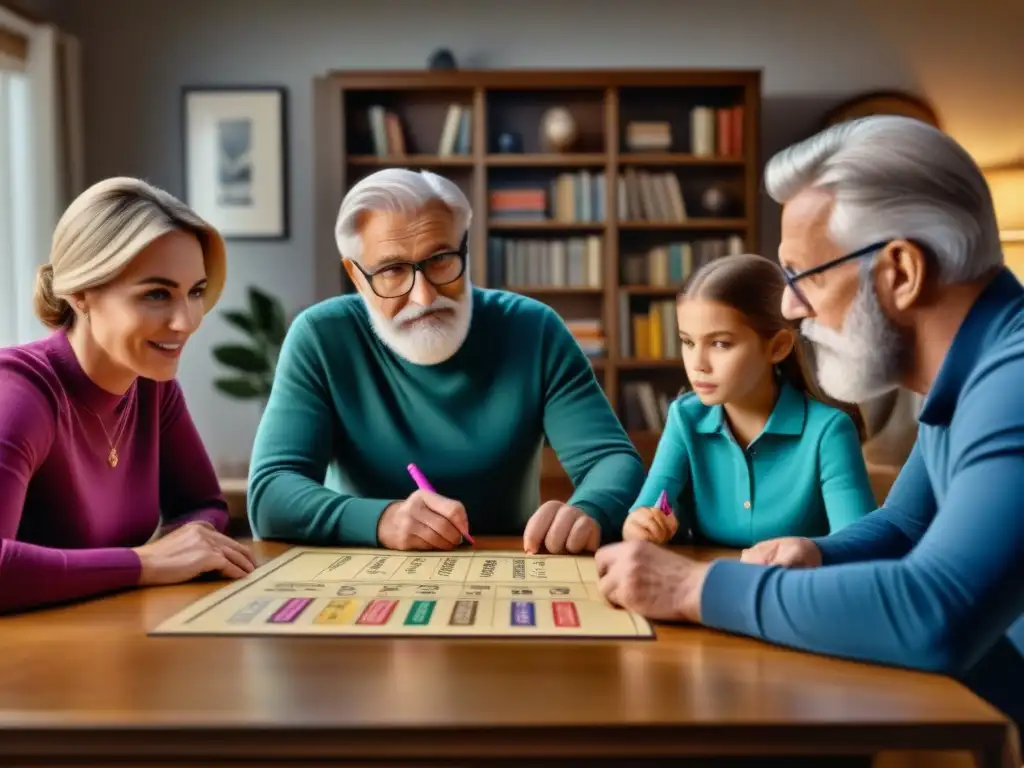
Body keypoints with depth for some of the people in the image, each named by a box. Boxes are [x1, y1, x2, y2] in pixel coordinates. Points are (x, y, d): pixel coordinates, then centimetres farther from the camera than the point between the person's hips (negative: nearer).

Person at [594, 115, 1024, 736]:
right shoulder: (965, 378, 6)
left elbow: (935, 615, -36)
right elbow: (903, 527, 17)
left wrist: (695, 586, -24)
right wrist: (818, 556, -5)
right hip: (971, 710, 7)